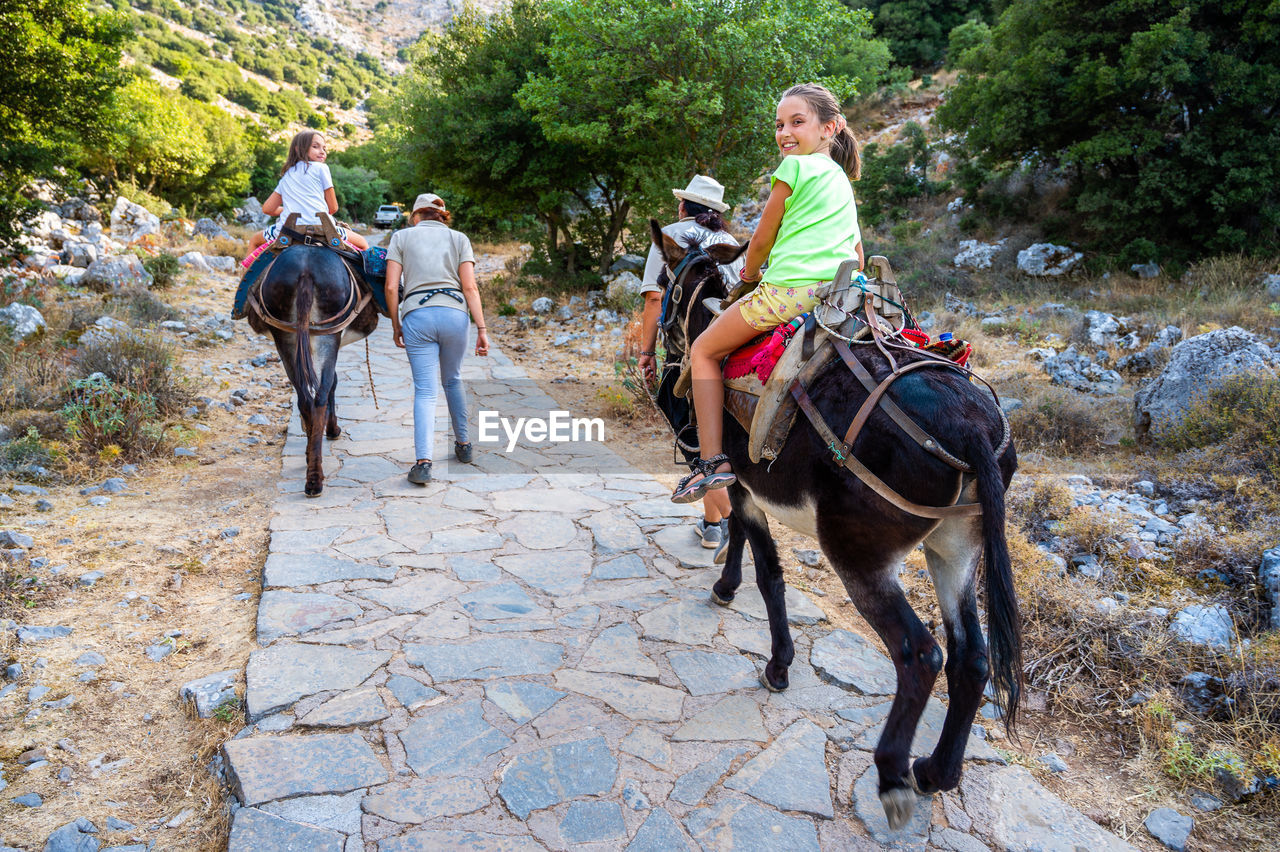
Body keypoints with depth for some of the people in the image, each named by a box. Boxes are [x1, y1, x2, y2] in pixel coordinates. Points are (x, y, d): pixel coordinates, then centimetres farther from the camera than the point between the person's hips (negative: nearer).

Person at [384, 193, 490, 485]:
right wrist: (481, 329, 1)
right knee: (453, 380, 22)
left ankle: (423, 461, -16)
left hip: (416, 315, -1)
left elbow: (391, 287, 3)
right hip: (455, 313, 2)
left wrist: (395, 325, 13)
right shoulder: (459, 238, 15)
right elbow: (470, 288, 3)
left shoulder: (401, 237, 12)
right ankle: (463, 444, 34)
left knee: (425, 390, -1)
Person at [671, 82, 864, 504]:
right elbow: (857, 252, 27)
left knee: (703, 350, 6)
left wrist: (750, 274, 22)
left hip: (788, 290, -8)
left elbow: (762, 238, 3)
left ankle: (713, 460, -2)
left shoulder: (794, 167, -1)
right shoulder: (842, 179, 25)